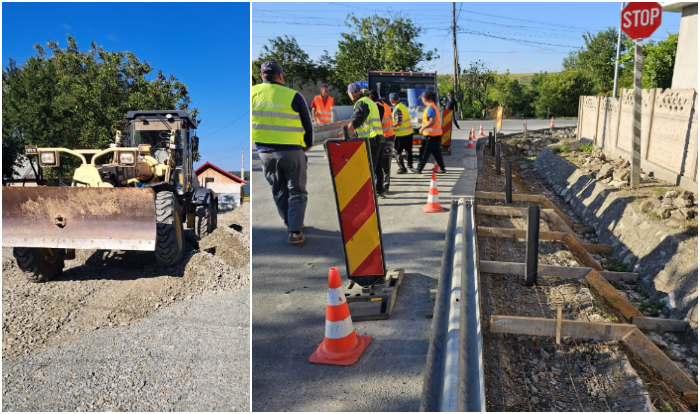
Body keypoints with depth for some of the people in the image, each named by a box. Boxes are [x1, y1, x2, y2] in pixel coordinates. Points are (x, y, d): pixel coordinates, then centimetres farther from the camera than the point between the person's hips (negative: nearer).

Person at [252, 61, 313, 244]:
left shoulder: (253, 92, 0)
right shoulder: (293, 96, -10)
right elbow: (307, 125, -3)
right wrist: (308, 144, 14)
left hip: (264, 151, 4)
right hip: (291, 151, -3)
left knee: (278, 191, 19)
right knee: (297, 192, 8)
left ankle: (291, 224, 29)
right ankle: (295, 232, 2)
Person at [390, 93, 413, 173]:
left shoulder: (397, 109, -17)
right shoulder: (403, 106, 10)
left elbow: (398, 122, -22)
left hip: (402, 134, -9)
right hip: (409, 132, 9)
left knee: (397, 152, -1)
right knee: (408, 150, 21)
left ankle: (402, 168, -3)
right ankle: (410, 165, 34)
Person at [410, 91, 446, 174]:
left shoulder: (430, 108, -18)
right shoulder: (434, 106, 14)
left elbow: (432, 121, -27)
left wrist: (423, 128, -18)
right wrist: (424, 126, 20)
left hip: (431, 135, -10)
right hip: (436, 134, 10)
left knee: (424, 152, -1)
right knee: (436, 152, 14)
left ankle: (419, 169, 7)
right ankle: (442, 168, 17)